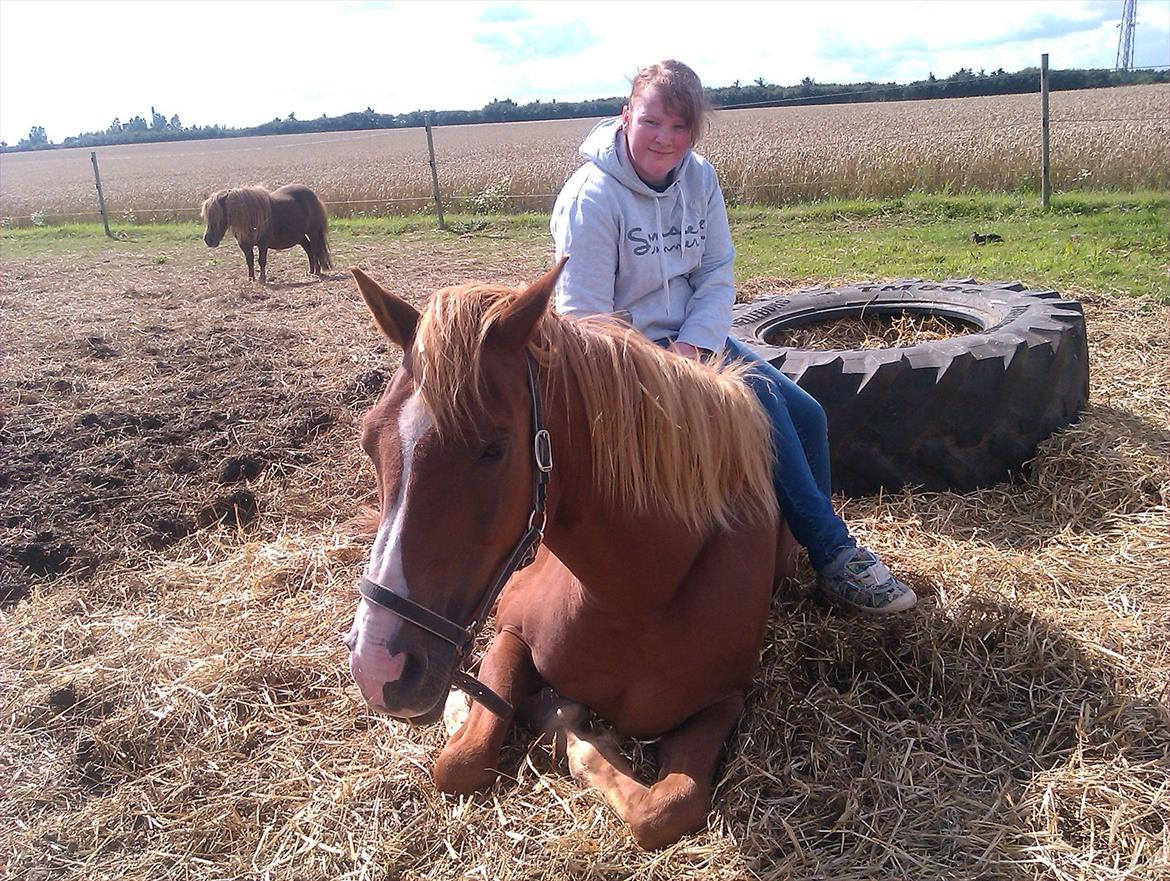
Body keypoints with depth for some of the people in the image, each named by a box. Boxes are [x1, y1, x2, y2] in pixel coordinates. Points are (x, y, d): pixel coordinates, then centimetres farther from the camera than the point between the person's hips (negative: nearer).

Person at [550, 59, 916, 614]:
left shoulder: (699, 178, 0)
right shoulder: (592, 196, -19)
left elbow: (718, 276, 1)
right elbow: (583, 317, -20)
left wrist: (693, 344, -16)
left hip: (694, 339, 7)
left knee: (806, 416, -6)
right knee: (760, 404, -23)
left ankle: (807, 542, 13)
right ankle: (835, 556, -10)